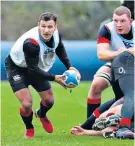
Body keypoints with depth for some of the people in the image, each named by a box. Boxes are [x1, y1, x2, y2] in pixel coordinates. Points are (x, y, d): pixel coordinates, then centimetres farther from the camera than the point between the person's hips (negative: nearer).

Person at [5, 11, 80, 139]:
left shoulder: (56, 34, -20)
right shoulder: (31, 43, -41)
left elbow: (60, 49, 5)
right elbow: (32, 69, -35)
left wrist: (69, 67, -4)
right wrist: (54, 78, -34)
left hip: (36, 68, 7)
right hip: (17, 68, -6)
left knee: (49, 100, 12)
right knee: (27, 103, -19)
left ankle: (41, 115, 49)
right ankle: (29, 129, 13)